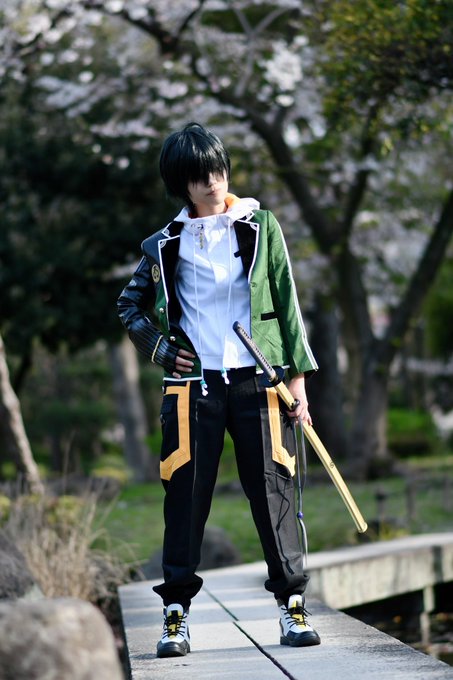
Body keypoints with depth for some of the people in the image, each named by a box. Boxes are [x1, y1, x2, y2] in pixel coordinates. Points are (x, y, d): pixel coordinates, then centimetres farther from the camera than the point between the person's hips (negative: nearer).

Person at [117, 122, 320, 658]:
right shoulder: (165, 246, 8)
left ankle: (292, 605, 4)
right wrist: (159, 347, 3)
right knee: (186, 495, -2)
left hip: (256, 381, 0)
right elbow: (130, 306, 20)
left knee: (272, 490, -3)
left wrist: (297, 374, 2)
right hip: (193, 385, 0)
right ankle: (177, 613, 4)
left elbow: (287, 303, 7)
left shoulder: (260, 227, 7)